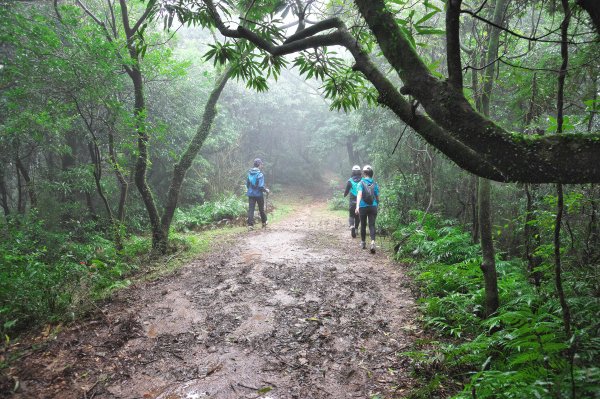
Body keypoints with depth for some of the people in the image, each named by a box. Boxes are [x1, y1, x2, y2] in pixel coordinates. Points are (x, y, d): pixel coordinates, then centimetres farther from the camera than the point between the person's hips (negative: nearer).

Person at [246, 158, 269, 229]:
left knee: (251, 209, 3)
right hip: (258, 194, -4)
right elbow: (261, 186, -21)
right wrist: (266, 190, -3)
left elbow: (247, 184, 10)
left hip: (251, 194, 4)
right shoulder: (260, 174, -17)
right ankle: (264, 222, 31)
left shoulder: (249, 173, 2)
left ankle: (250, 224, -4)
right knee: (261, 209, 14)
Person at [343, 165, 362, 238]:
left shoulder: (350, 181, -6)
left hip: (352, 202, -1)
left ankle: (352, 226, -17)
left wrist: (344, 194, 20)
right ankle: (356, 228, 20)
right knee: (358, 216, 17)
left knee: (351, 215, 8)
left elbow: (346, 191, -1)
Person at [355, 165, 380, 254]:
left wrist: (357, 206, -27)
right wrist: (377, 205, 26)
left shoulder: (361, 183, -5)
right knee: (372, 225, -1)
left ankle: (363, 243, 28)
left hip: (363, 207, -1)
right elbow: (377, 197, 8)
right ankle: (373, 242, -22)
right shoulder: (375, 184, 3)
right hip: (373, 207, 1)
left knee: (363, 225, 14)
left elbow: (359, 194, -19)